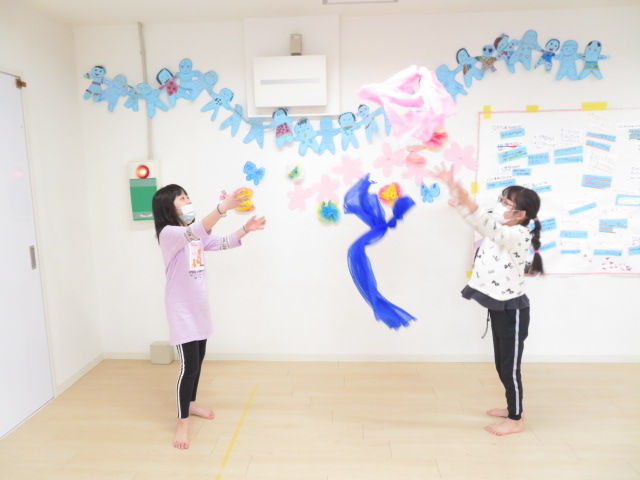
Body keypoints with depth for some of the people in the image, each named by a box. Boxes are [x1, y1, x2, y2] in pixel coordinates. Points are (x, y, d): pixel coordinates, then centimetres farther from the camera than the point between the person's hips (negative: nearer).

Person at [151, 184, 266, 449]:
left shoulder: (196, 234, 9)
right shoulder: (168, 234, -19)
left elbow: (220, 243, 10)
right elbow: (194, 232, -39)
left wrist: (245, 229, -5)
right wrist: (222, 208, -52)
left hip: (199, 307, 8)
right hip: (182, 310, -8)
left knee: (198, 360, 18)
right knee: (189, 366, -6)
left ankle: (191, 404, 38)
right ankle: (182, 422, 11)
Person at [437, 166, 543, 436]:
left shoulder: (517, 236, -24)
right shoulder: (498, 230, 3)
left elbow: (483, 222, -41)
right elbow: (480, 220, -2)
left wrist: (458, 190, -53)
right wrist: (453, 188, -18)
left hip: (512, 310, -9)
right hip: (498, 307, 9)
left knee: (510, 367, 7)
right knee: (502, 364, 21)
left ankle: (516, 420, 25)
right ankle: (513, 408, 40)